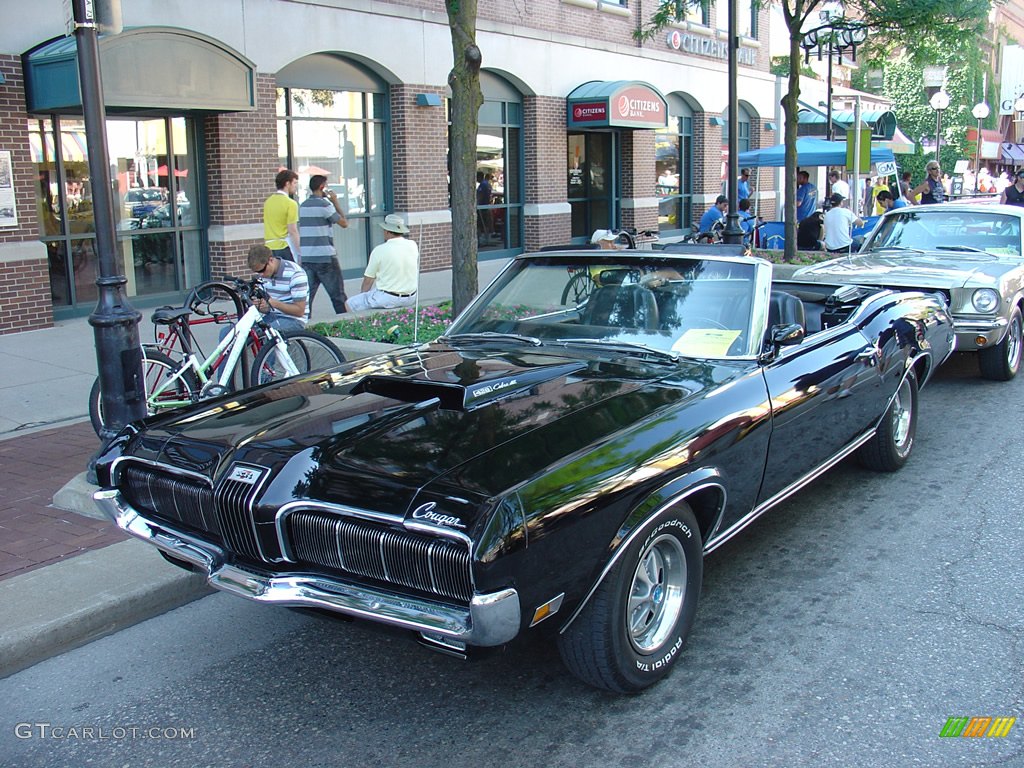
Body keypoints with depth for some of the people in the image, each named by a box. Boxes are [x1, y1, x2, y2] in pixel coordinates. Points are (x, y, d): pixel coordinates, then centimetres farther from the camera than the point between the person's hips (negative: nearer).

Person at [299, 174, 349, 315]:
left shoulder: (303, 206, 13)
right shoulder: (324, 204, -10)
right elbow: (344, 223, -6)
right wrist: (336, 202, 2)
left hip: (306, 257, 6)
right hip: (325, 257, -6)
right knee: (338, 295, 3)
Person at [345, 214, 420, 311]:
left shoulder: (379, 250, -14)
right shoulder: (413, 246, -1)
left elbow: (368, 281, -4)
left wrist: (362, 294, 13)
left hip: (388, 299, -7)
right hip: (411, 298, 7)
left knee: (349, 304, 7)